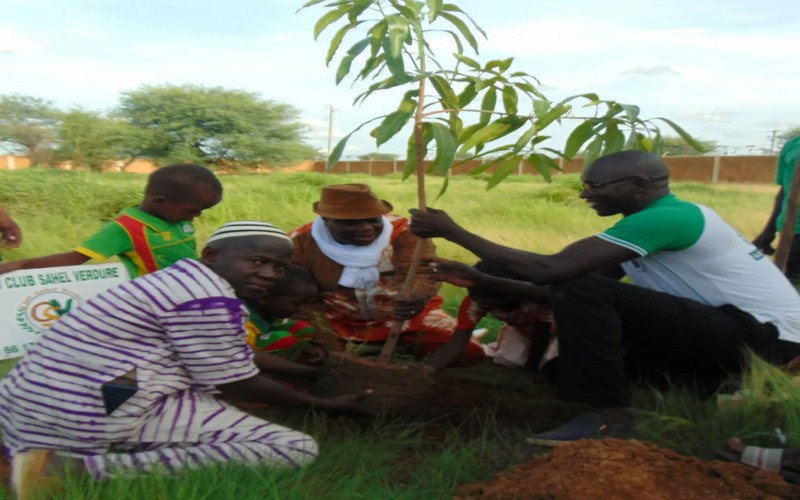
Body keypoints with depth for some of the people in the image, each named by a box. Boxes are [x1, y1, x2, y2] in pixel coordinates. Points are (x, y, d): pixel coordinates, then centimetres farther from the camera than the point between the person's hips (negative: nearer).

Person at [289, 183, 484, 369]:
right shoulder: (301, 243, -12)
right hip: (338, 324, 1)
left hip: (408, 317, 0)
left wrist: (418, 299, -51)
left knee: (468, 350, -14)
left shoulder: (402, 231, -14)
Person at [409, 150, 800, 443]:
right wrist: (483, 282, 4)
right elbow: (574, 281, 9)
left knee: (581, 293, -25)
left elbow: (549, 270, -26)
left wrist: (454, 232, -19)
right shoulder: (654, 224, 11)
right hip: (727, 332, 10)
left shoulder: (665, 218, -21)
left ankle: (610, 414, -13)